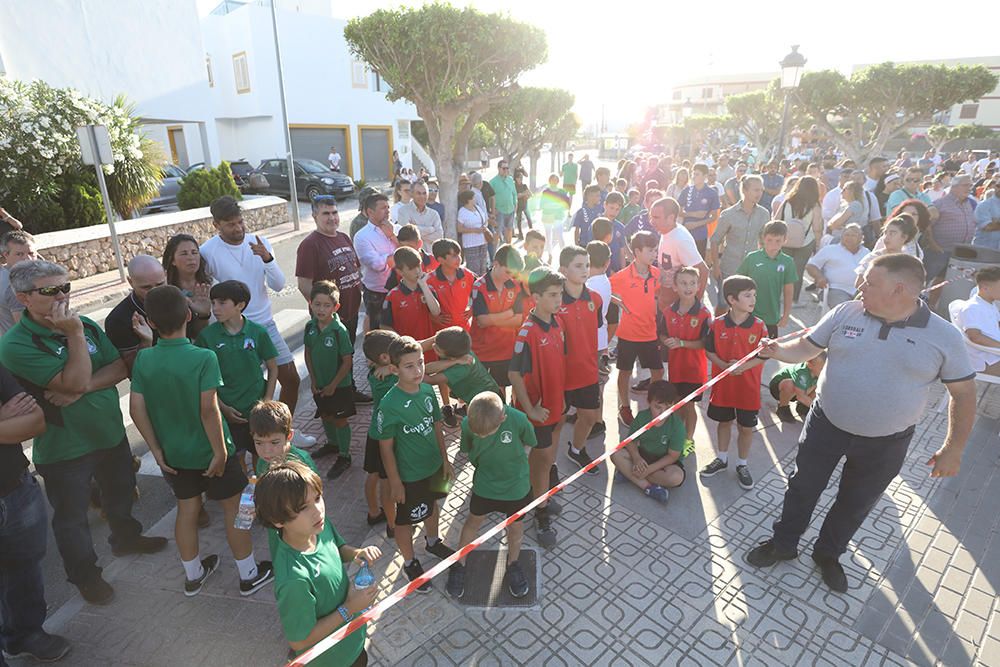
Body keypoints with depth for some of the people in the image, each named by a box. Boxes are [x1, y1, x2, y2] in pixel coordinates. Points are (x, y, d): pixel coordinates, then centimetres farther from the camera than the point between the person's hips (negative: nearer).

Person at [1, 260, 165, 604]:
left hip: (111, 432, 6)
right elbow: (75, 381, -28)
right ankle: (85, 575, 35)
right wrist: (75, 334, -30)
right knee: (72, 516, 14)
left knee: (121, 492, 26)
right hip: (64, 449, -5)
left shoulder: (86, 324, -2)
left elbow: (122, 366, -7)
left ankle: (126, 538, 52)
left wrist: (84, 387, -21)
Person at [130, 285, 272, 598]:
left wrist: (156, 449, 4)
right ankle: (249, 574, 25)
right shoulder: (203, 357, -22)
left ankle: (193, 575, 39)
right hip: (208, 451, -5)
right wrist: (220, 451, -15)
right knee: (234, 508, 11)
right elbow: (209, 410, -24)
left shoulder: (143, 359, -8)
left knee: (187, 509, 21)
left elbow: (137, 408, -6)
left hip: (173, 453, 5)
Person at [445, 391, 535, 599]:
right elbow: (467, 450, -5)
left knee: (515, 527, 20)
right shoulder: (468, 424, -25)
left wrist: (509, 460, -14)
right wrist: (487, 464, -13)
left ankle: (513, 563, 50)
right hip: (484, 484, 1)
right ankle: (459, 564, 46)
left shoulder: (517, 419, -31)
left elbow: (528, 443, -10)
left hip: (516, 485, -1)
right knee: (474, 520, 22)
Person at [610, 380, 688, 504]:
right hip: (643, 455, 3)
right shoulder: (641, 417, -14)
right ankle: (648, 487, -28)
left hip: (666, 461, -2)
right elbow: (631, 440, -6)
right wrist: (636, 458, -27)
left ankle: (628, 472, -23)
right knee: (616, 455, -22)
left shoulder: (677, 426, -23)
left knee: (676, 477, -35)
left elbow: (672, 456, -19)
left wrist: (649, 469, -27)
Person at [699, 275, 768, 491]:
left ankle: (742, 465, 30)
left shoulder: (759, 326, -10)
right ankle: (721, 459, 37)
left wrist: (744, 366, -21)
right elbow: (709, 351, -1)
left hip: (748, 386, -1)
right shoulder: (717, 324, -8)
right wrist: (724, 365, -17)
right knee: (724, 422, 17)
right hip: (723, 384, 1)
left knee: (746, 427, 10)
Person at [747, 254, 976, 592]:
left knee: (855, 504, 18)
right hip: (826, 425, 1)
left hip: (885, 444, 0)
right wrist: (780, 351, -23)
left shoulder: (944, 336, -10)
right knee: (802, 488, 13)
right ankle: (783, 544, 36)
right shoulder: (845, 313, -8)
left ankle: (828, 554, 43)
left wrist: (953, 448, -4)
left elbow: (963, 392, -3)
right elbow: (806, 347, -1)